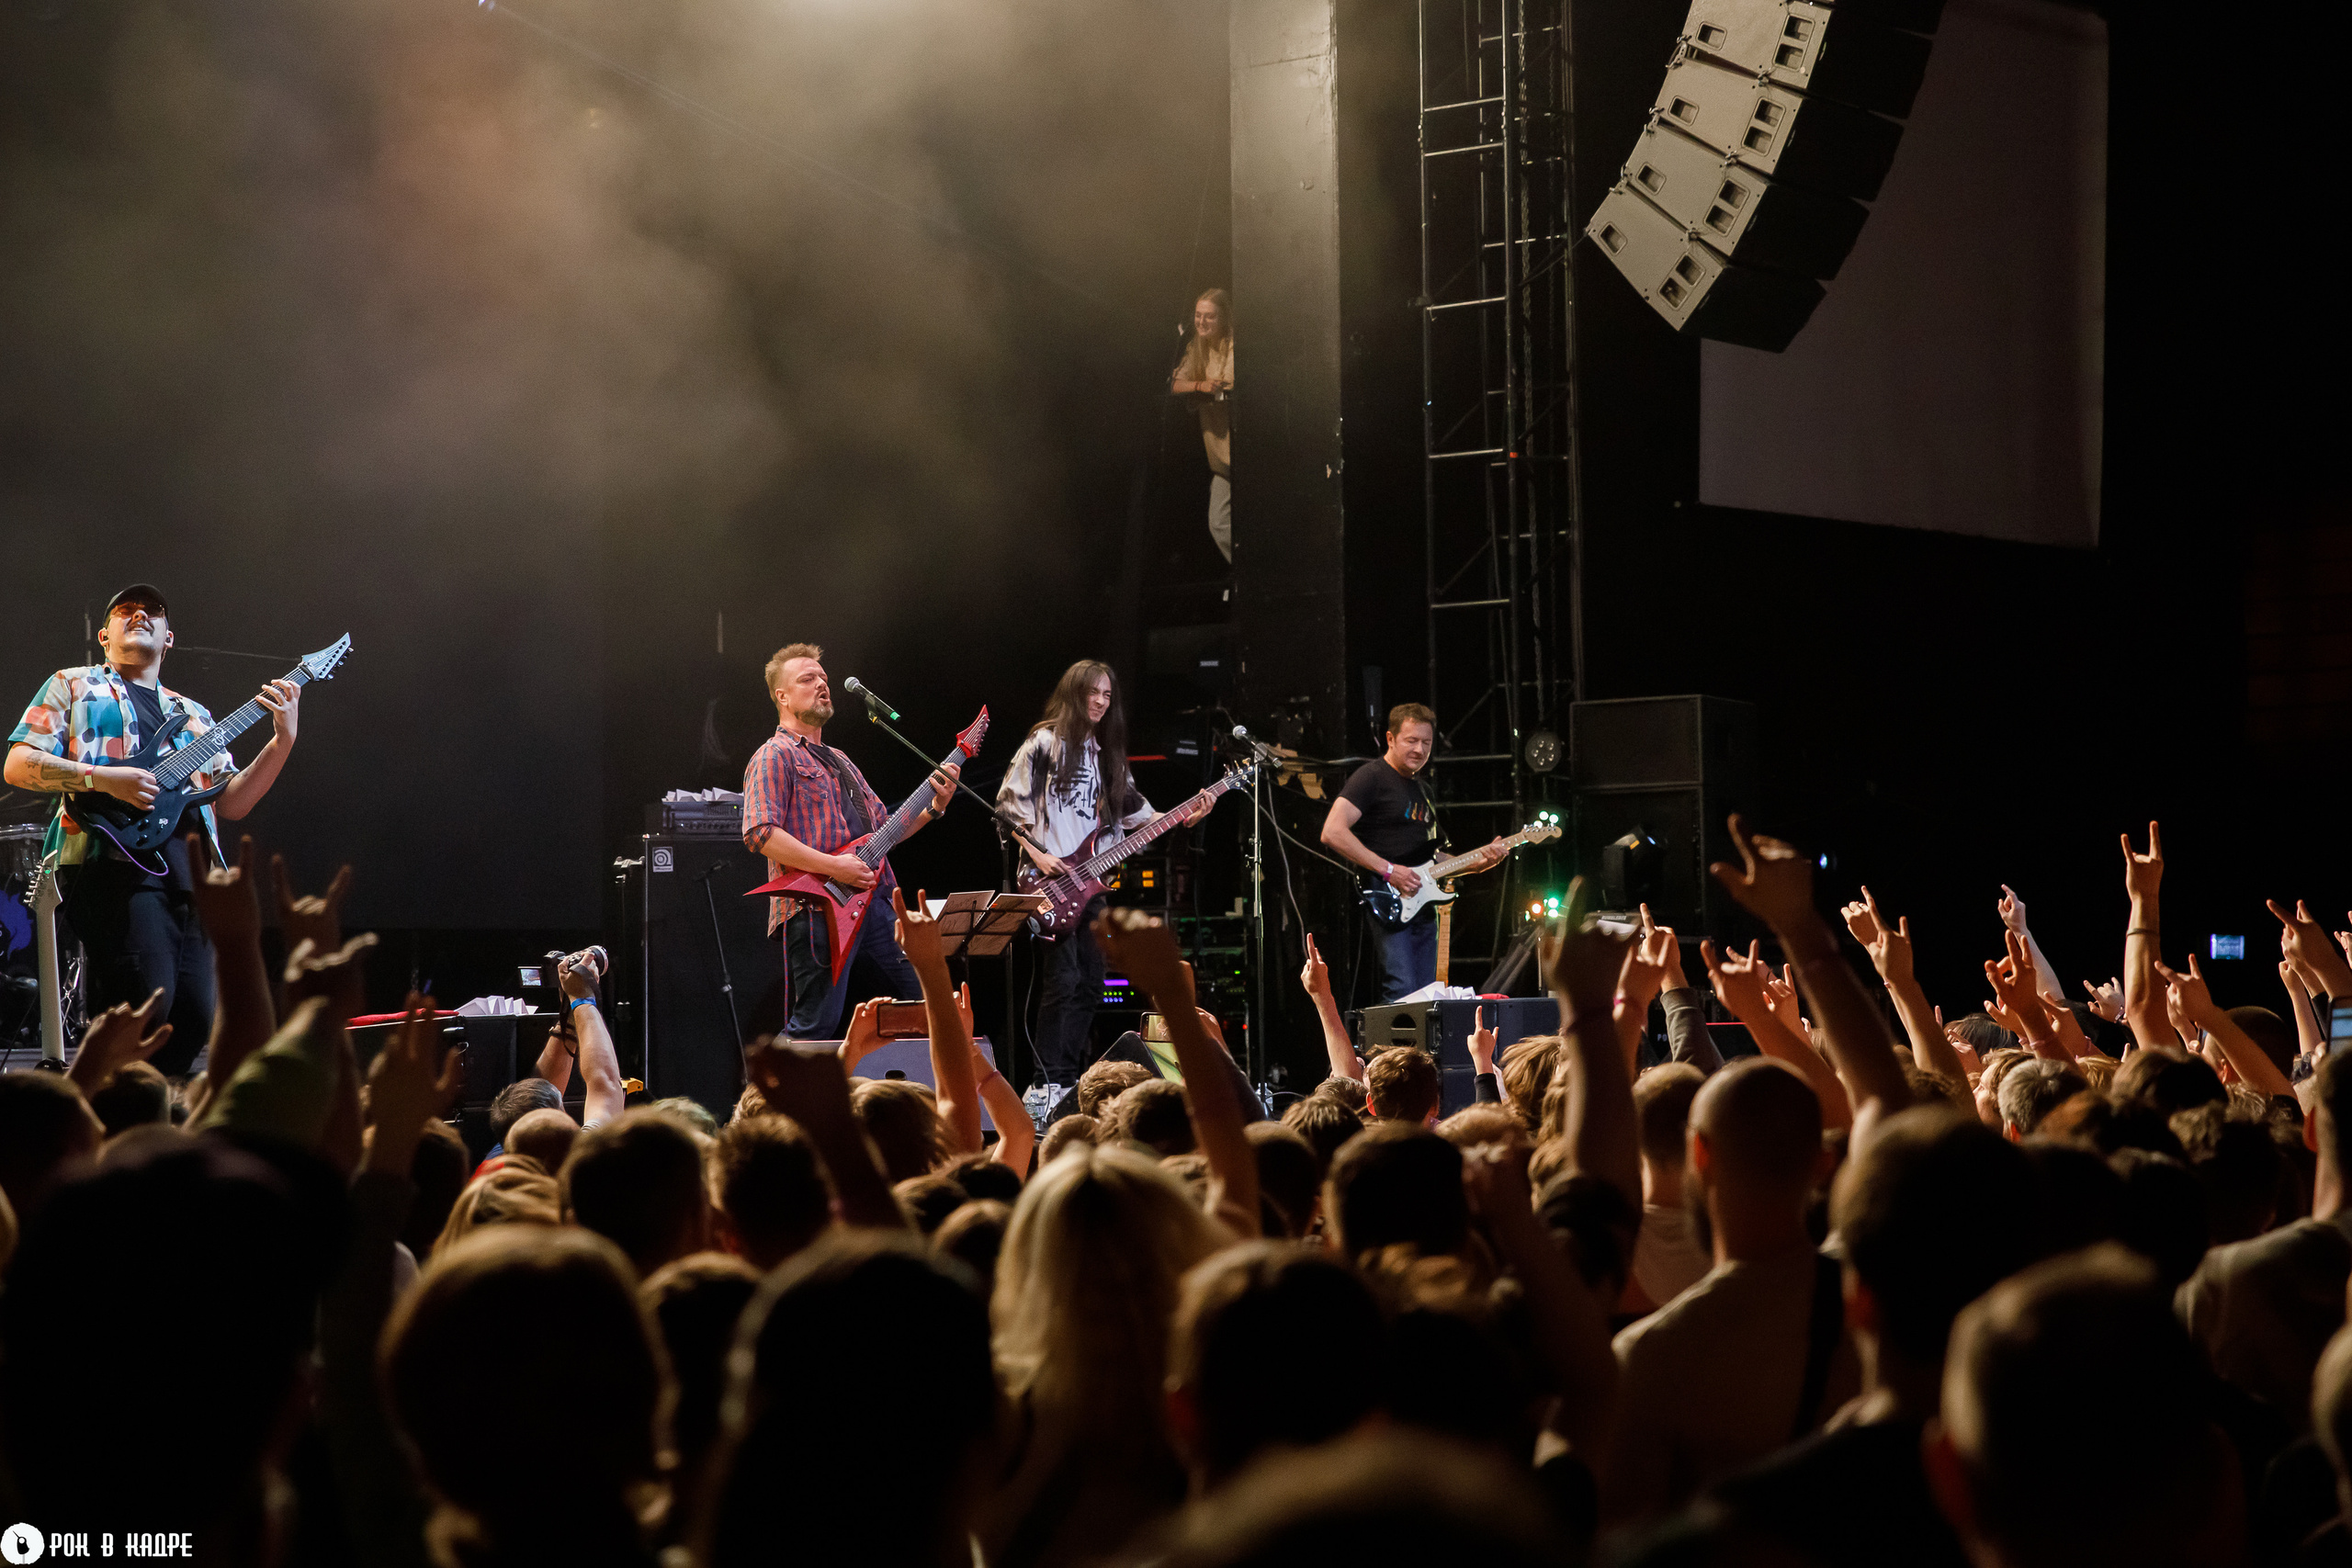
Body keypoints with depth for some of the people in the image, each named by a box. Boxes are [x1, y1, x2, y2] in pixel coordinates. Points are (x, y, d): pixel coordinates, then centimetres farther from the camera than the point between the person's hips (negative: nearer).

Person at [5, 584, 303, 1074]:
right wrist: (103, 779, -11)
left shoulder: (193, 715, 29)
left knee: (193, 1022, -4)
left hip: (189, 872, 6)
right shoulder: (74, 686, 15)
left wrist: (282, 741, 5)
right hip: (112, 862, -6)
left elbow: (232, 802, 20)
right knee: (144, 1004, -23)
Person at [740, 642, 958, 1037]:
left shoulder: (838, 761, 27)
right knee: (817, 1029, -12)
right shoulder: (774, 757, -2)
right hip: (819, 910, -9)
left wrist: (933, 807, 10)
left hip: (871, 905, 9)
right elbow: (759, 834, -16)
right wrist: (833, 867, -20)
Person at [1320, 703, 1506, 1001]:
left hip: (1422, 908, 9)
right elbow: (1332, 832, -17)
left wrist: (1477, 862, 12)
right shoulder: (1372, 778, -5)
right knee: (1401, 995, -18)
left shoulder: (1422, 791, 23)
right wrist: (1388, 870, -19)